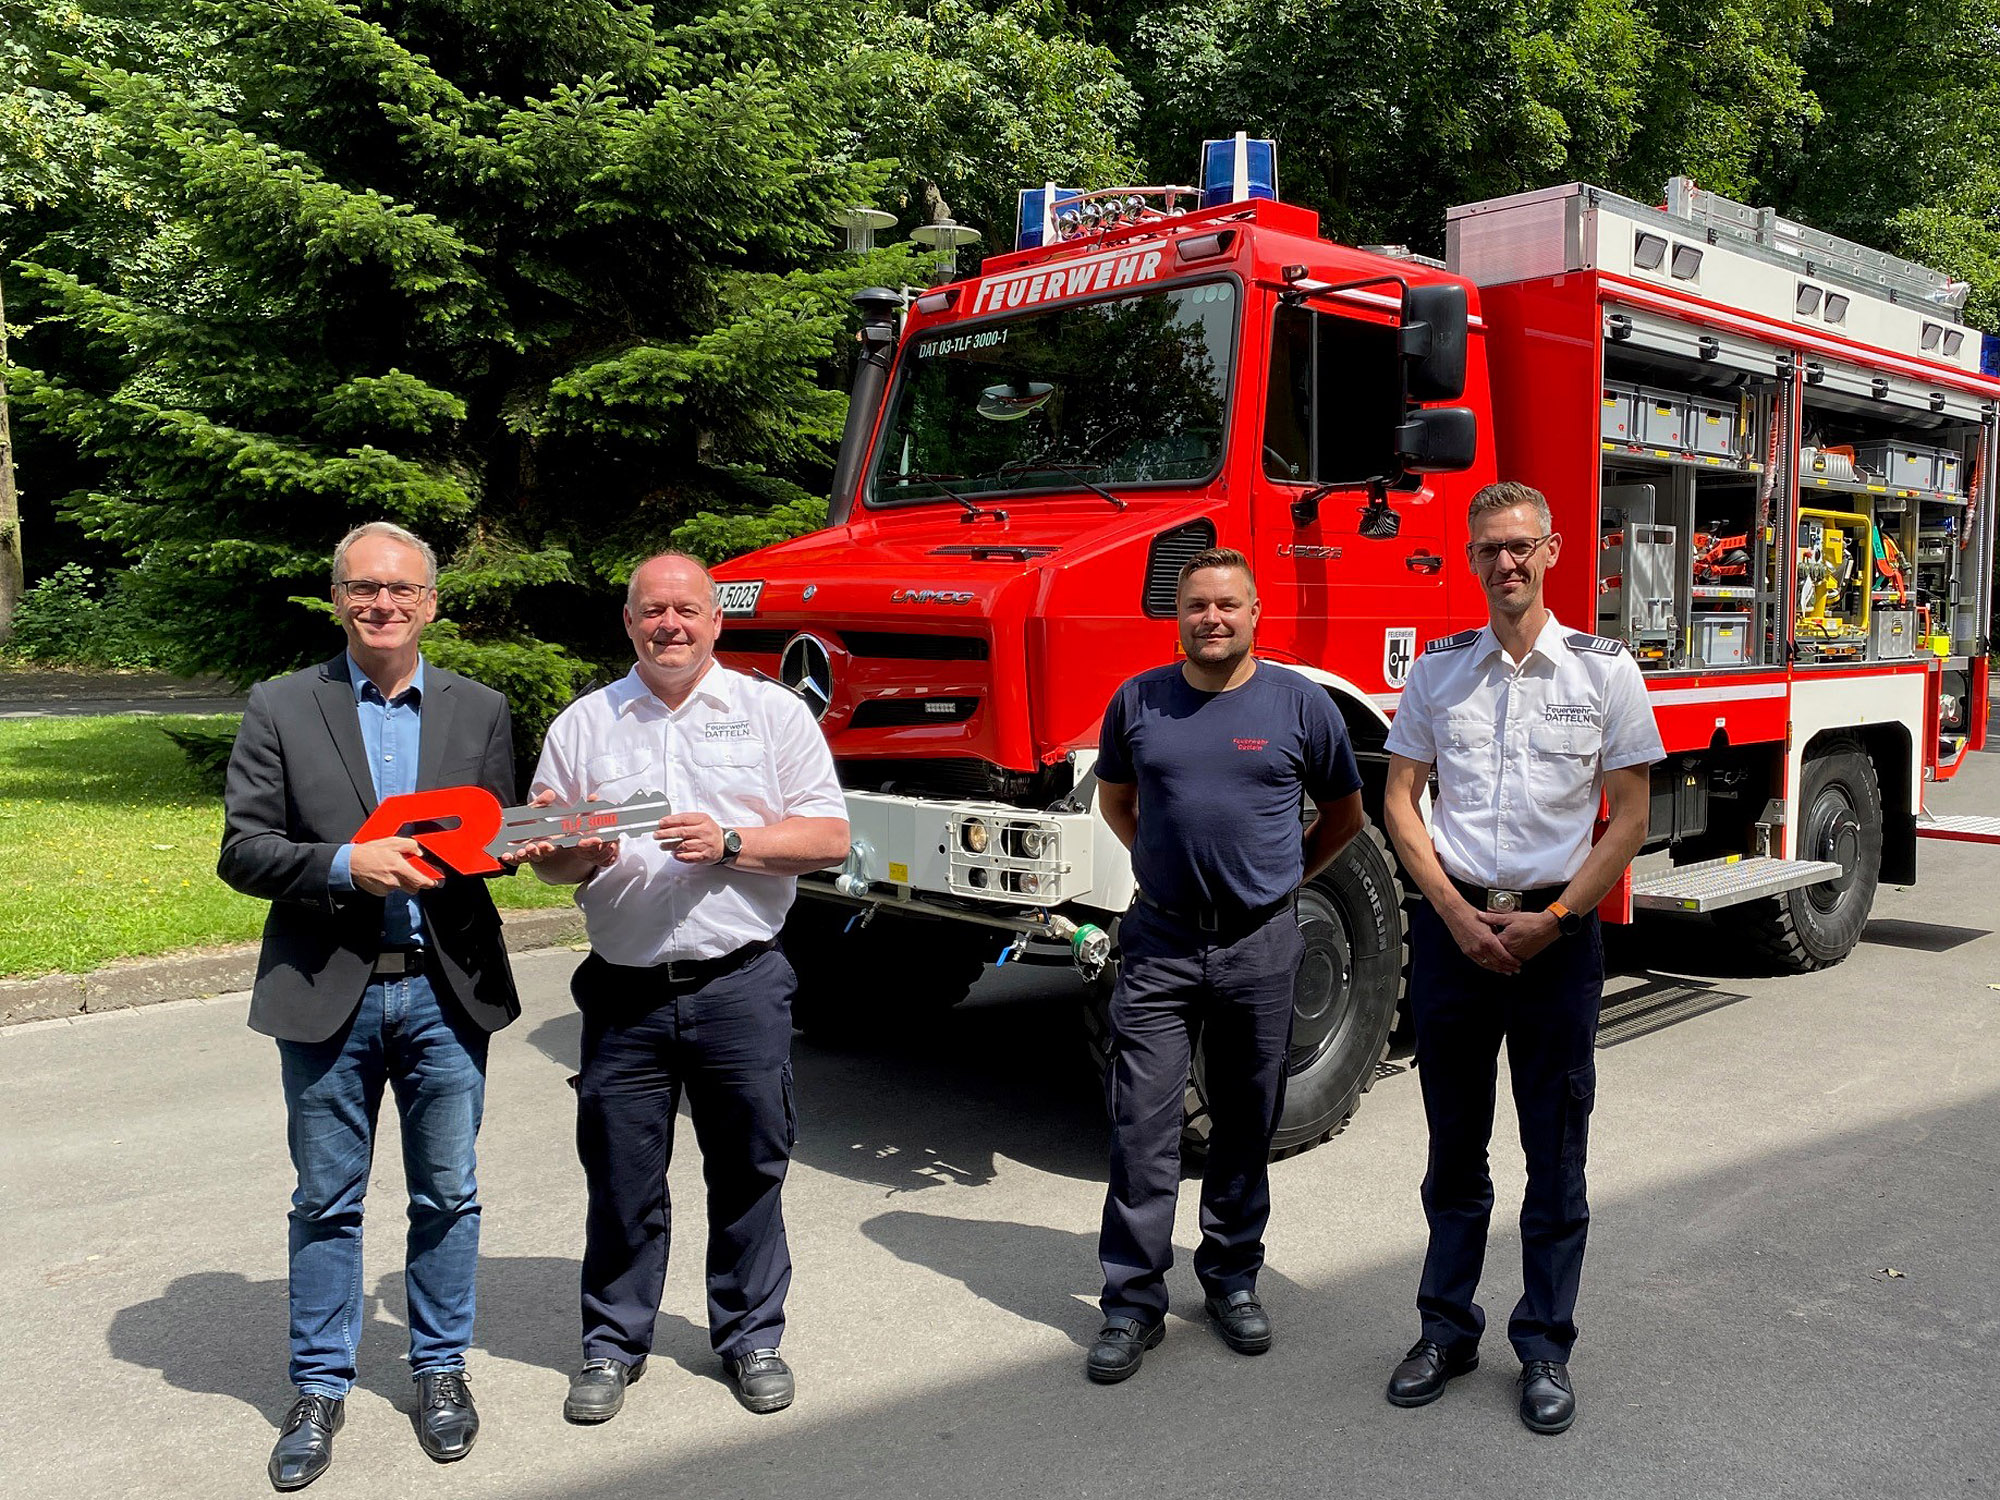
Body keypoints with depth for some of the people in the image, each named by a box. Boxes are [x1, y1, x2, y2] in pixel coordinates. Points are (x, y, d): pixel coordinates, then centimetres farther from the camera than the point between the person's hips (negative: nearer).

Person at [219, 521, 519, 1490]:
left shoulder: (480, 712, 5)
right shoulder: (281, 710, 1)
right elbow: (242, 851, -3)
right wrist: (345, 865, -19)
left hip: (446, 990, 1)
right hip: (326, 993, -1)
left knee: (446, 1196, 11)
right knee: (325, 1201, 11)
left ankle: (440, 1369, 30)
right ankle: (320, 1387, 28)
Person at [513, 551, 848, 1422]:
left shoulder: (773, 713, 4)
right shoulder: (583, 724, 10)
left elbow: (829, 837, -2)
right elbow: (543, 857, 11)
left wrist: (728, 844, -15)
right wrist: (576, 856, -12)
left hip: (741, 985, -1)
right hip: (625, 992, 1)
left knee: (749, 1169, 9)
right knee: (621, 1178, 8)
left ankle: (751, 1337, 27)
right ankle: (613, 1344, 27)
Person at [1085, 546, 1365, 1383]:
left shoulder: (1300, 703, 0)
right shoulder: (1137, 701, 3)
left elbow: (1343, 812, 13)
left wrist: (1284, 876, 10)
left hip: (1261, 946, 0)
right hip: (1160, 942, 1)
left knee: (1246, 1124, 12)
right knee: (1143, 1126, -1)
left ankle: (1233, 1276, 29)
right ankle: (1133, 1302, 9)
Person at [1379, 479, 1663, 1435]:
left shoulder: (1604, 671, 0)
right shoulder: (1439, 668, 6)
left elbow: (1628, 817, -1)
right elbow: (1400, 800, 5)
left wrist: (1553, 919, -10)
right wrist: (1456, 913, -7)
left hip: (1556, 935, -1)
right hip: (1452, 927, 2)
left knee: (1556, 1154, 6)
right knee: (1455, 1146, 11)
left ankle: (1545, 1348, 21)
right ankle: (1446, 1329, 25)